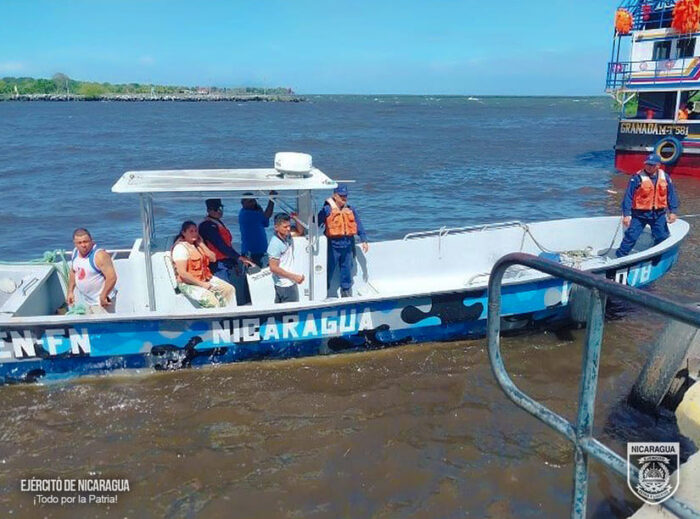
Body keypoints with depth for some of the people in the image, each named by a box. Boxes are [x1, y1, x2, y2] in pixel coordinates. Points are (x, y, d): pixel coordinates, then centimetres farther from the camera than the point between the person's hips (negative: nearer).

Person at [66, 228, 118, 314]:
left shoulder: (99, 255, -22)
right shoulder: (75, 252, 3)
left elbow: (112, 277, -27)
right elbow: (73, 272, 19)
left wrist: (103, 296, -22)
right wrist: (70, 292, 13)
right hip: (85, 301, 8)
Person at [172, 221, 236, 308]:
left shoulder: (198, 245, 14)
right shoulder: (181, 247, -11)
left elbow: (213, 259, 8)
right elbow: (182, 273, -18)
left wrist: (201, 244, 0)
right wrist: (201, 284, -18)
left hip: (205, 279, 8)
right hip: (189, 283, -8)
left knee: (229, 289, -10)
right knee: (211, 300, -31)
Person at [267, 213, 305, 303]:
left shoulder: (287, 236, 2)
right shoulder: (275, 244, -22)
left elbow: (300, 231, 20)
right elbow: (273, 268, -21)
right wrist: (294, 277, -19)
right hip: (286, 285, -8)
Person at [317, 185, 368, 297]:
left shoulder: (351, 210, 9)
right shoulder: (327, 209, -5)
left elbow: (359, 226, 10)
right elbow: (316, 224, -6)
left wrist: (364, 240, 5)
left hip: (348, 245, 5)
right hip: (333, 245, -4)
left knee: (347, 270, 14)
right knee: (329, 270, 0)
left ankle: (346, 292, 28)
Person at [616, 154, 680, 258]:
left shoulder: (665, 177, 1)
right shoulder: (637, 177, -13)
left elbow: (671, 195, 8)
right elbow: (628, 196, -14)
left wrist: (672, 211, 3)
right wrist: (626, 214, -18)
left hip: (659, 214, 4)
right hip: (640, 213, -4)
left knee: (663, 237, 11)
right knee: (631, 236, -6)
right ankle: (619, 257, 5)